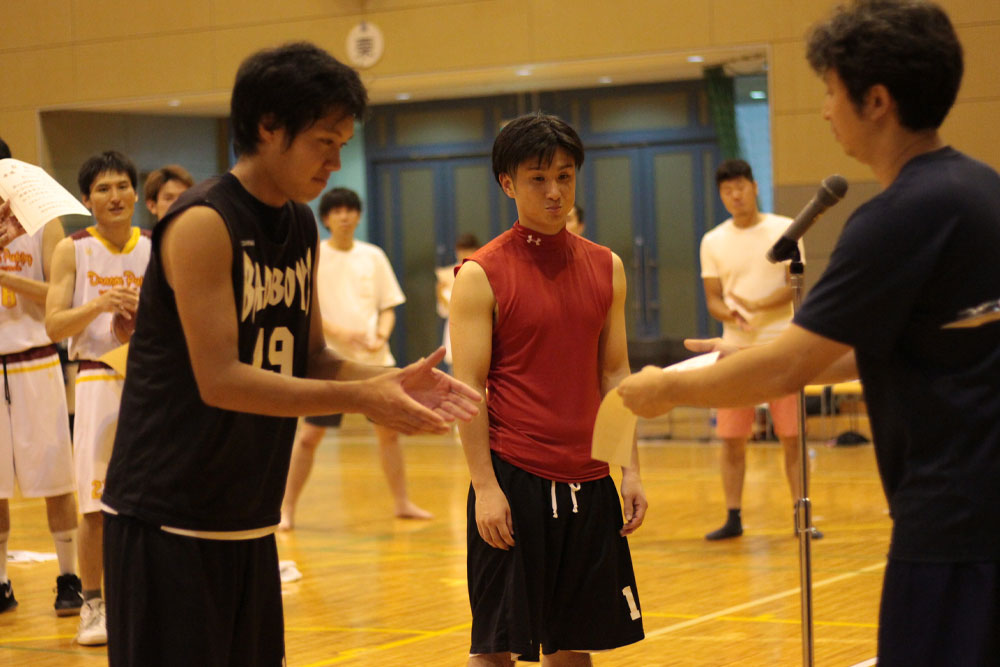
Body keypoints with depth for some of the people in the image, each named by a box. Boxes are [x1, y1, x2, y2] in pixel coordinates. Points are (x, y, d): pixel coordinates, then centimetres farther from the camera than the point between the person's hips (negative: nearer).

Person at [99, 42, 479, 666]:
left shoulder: (302, 227, 10)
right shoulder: (204, 224, -16)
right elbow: (220, 380, -23)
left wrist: (392, 380, -4)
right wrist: (359, 397, -24)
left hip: (247, 516, 8)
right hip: (169, 517, -8)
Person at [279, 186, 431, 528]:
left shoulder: (373, 256, 7)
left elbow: (388, 307, 10)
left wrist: (381, 336, -10)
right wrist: (339, 333, -20)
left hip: (374, 359, 4)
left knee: (389, 429, 7)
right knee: (308, 435, -3)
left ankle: (402, 502, 20)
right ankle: (287, 509, 5)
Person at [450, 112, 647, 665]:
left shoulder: (606, 268, 10)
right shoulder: (481, 276, -5)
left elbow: (614, 375, 13)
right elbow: (469, 389, -7)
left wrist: (630, 470, 7)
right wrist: (486, 486, -14)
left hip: (588, 482, 5)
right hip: (514, 479, -5)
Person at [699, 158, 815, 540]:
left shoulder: (784, 230, 1)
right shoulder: (713, 242, 8)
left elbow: (795, 286, -5)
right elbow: (713, 299, 7)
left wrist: (756, 306, -19)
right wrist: (730, 315, -16)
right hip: (735, 350, 2)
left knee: (791, 436, -1)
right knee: (731, 438, 3)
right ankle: (733, 519, 11)